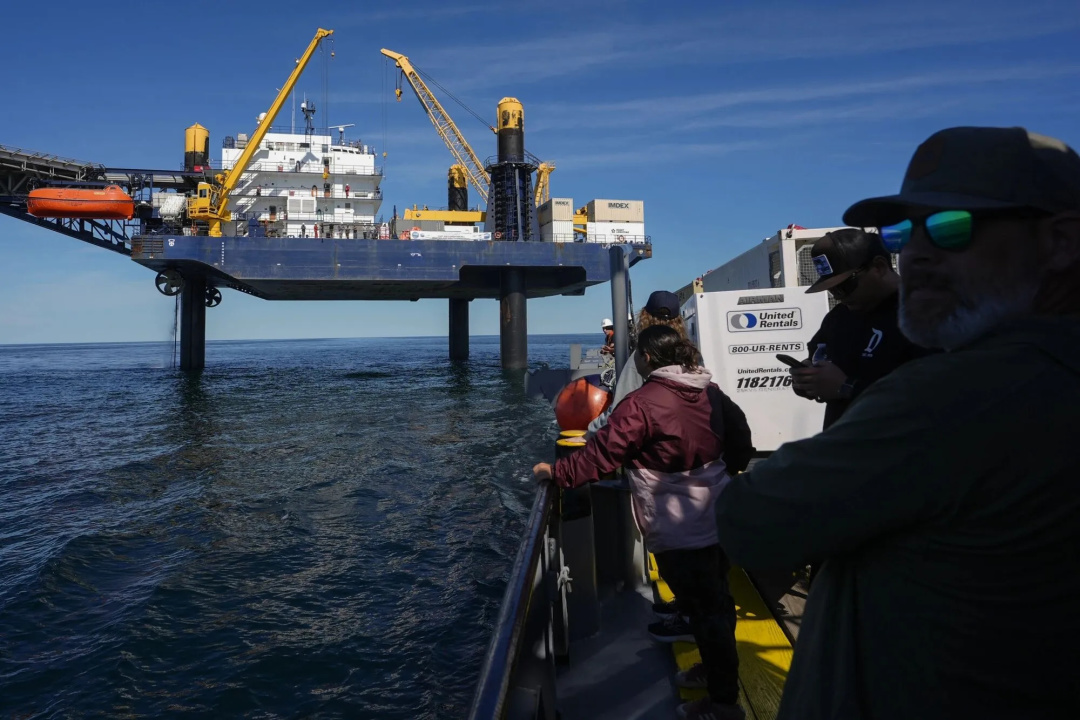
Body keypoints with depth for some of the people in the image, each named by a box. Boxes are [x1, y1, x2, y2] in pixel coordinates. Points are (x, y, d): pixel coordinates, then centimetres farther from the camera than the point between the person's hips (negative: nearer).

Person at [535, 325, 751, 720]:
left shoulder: (643, 403, -22)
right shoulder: (710, 391, 3)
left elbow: (602, 452, -19)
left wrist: (557, 472, -7)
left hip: (681, 531, -8)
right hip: (718, 519, 8)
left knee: (705, 609, 4)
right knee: (716, 600, 23)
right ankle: (718, 668, 42)